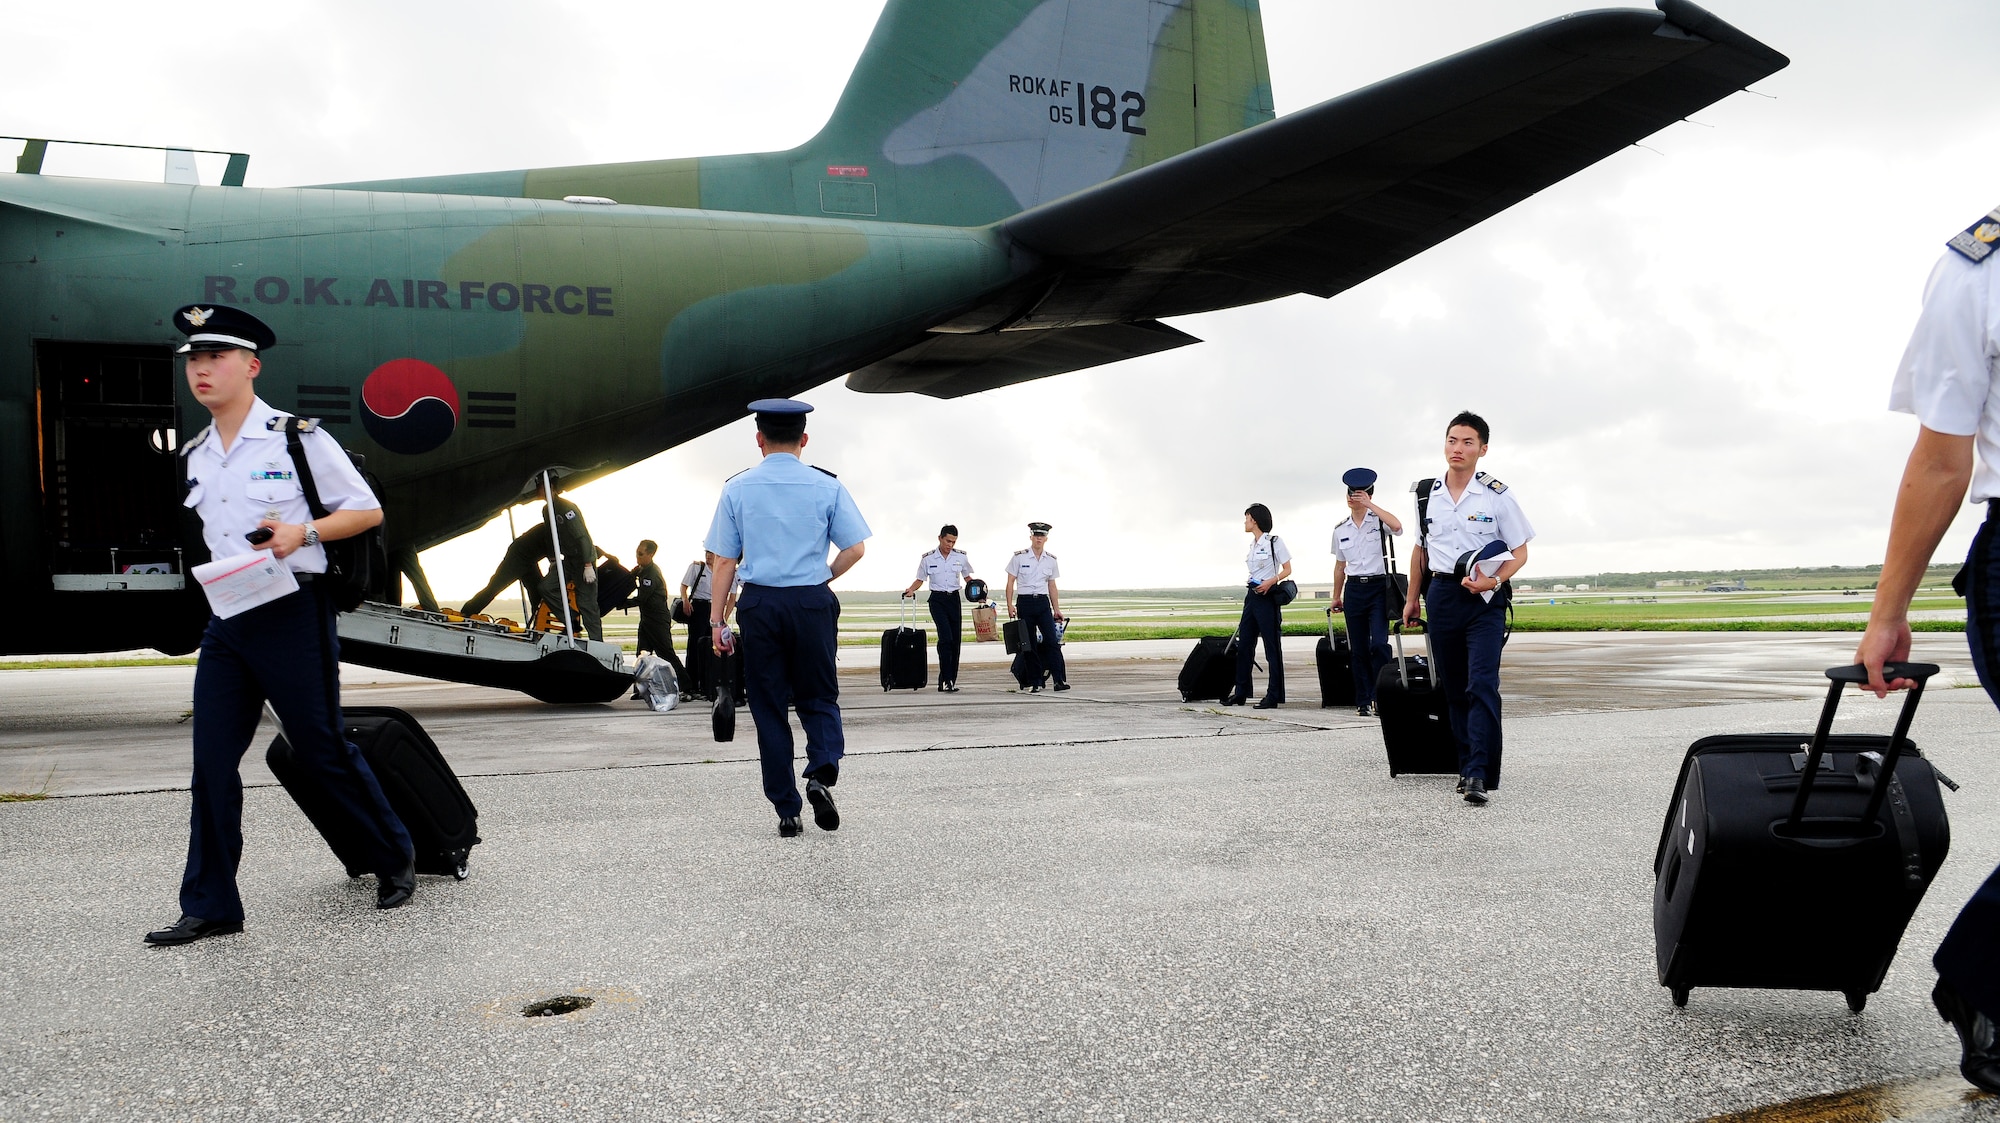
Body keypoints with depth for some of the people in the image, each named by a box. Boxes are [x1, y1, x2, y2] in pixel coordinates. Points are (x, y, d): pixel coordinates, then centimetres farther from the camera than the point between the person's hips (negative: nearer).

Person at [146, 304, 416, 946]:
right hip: (227, 618, 6)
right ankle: (209, 906, 10)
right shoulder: (197, 456, 13)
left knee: (321, 754, 1)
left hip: (292, 613, -6)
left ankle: (394, 858, 21)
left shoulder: (297, 438, -6)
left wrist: (302, 533, -17)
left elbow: (368, 511, -2)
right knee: (212, 763, 2)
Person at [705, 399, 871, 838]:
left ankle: (787, 812, 10)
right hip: (814, 602, 0)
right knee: (818, 697, 14)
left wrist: (717, 620, 5)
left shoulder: (737, 488, 2)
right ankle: (822, 772, -13)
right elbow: (855, 549, -1)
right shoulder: (827, 485, 1)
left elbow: (724, 560, 0)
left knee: (768, 706, 8)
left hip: (759, 604, 0)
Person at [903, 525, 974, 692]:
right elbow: (920, 580, 9)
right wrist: (911, 590, -10)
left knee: (955, 640, 2)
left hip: (954, 599, 3)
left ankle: (951, 681, 11)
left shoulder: (961, 557, 5)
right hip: (937, 600, -3)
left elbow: (967, 578, 16)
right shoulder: (928, 559, 0)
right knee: (945, 637, -20)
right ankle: (946, 680, -20)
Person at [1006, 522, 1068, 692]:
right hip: (1024, 603, -2)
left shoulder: (1051, 560, 8)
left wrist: (1057, 609, 10)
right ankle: (1036, 683, 7)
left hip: (1043, 603, 2)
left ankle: (1060, 680, -11)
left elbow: (1052, 587, 14)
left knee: (1052, 640, -11)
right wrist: (1010, 605, -9)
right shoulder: (1019, 557, -1)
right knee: (1029, 644, 1)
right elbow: (1010, 583, 0)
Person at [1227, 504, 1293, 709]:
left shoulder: (1274, 542, -6)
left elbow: (1287, 569, -6)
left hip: (1268, 596, -8)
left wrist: (1270, 582, -19)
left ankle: (1273, 696, -1)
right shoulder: (1253, 544, 15)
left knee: (1272, 647, -4)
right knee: (1244, 644, 7)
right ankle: (1241, 693, 13)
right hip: (1252, 595, 8)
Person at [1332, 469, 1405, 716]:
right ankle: (1362, 701, 10)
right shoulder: (1341, 530, 11)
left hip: (1378, 587, -3)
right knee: (1359, 649, 4)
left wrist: (1370, 505, -18)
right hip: (1354, 590, 4)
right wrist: (1336, 596, 18)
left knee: (1379, 644, -15)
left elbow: (1397, 526, -24)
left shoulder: (1378, 520, 0)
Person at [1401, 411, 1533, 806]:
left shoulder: (1496, 496, -3)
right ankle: (1467, 766, 17)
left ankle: (1478, 775, -18)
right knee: (1453, 688, 8)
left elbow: (1519, 552, 0)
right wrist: (1412, 598, 19)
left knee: (1482, 685, -14)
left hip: (1484, 599, -4)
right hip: (1442, 595, 4)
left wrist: (1493, 581, -17)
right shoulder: (1427, 494, 8)